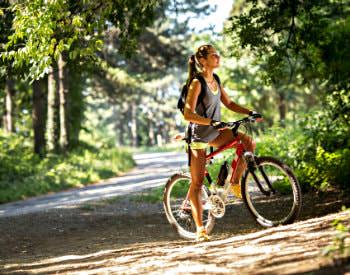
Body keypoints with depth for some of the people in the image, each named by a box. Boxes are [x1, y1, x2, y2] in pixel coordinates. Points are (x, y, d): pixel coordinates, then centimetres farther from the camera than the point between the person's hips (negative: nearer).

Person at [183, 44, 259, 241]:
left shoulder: (215, 81, 5)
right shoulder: (197, 83, -19)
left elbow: (229, 103, 13)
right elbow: (188, 114, -26)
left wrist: (250, 112, 0)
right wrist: (212, 122, -35)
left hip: (215, 132, 7)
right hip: (199, 136, -7)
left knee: (248, 143, -12)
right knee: (197, 182, -4)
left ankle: (235, 182, 5)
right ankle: (200, 228, -1)